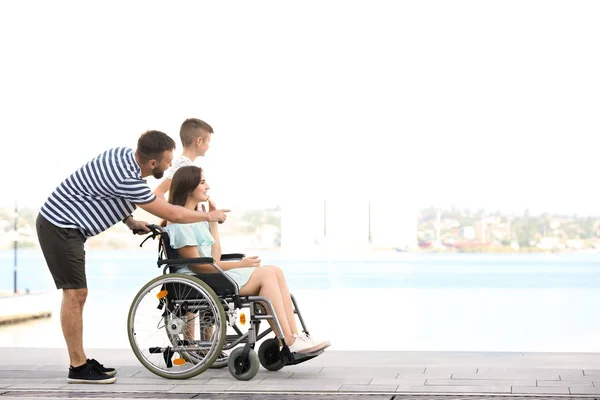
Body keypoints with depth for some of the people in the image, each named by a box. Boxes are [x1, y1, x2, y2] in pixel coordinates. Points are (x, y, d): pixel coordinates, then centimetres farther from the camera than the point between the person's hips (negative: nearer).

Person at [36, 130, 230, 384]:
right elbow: (171, 214, -19)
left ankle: (80, 361, 17)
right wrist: (209, 216, -6)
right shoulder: (127, 179, -27)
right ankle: (78, 367, -3)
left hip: (61, 223, 10)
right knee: (75, 293, -9)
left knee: (77, 294, 11)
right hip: (60, 226, -10)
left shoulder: (125, 155, 1)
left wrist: (130, 221, 12)